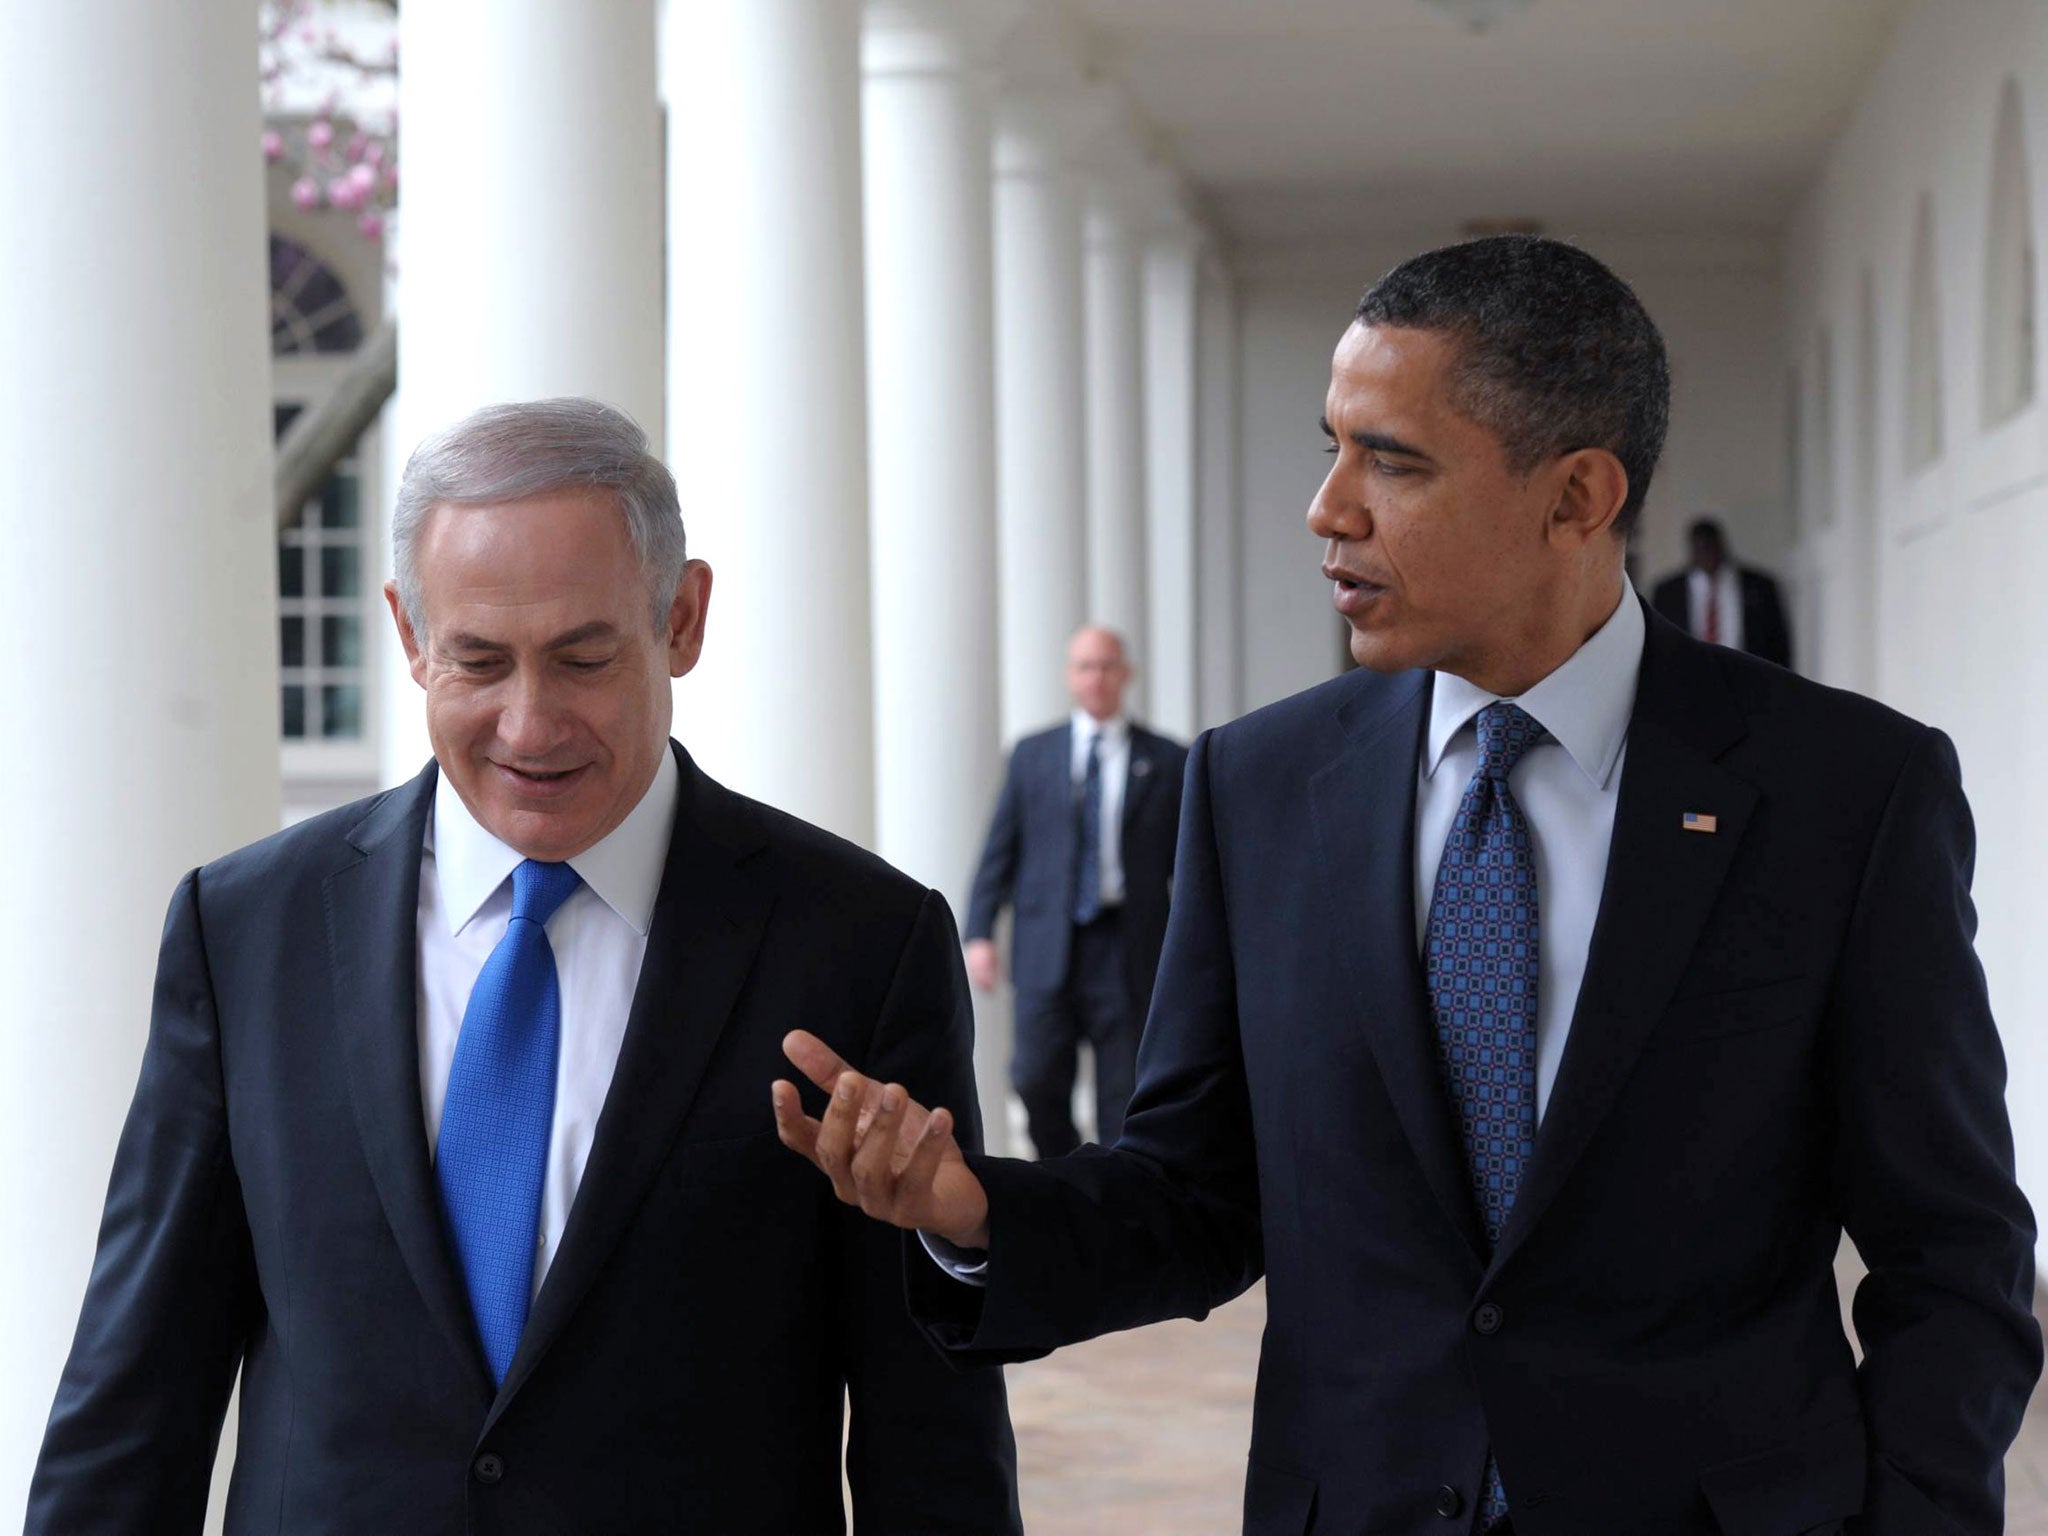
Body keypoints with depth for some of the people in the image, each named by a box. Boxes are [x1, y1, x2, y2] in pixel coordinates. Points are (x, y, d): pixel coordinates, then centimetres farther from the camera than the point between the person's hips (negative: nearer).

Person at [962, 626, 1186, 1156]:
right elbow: (1000, 849, 10)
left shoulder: (1167, 762, 6)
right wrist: (979, 933, 0)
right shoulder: (1033, 755, 11)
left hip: (1128, 952, -1)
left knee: (1124, 1096, -1)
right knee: (1037, 1080, -5)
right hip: (1048, 949, 1)